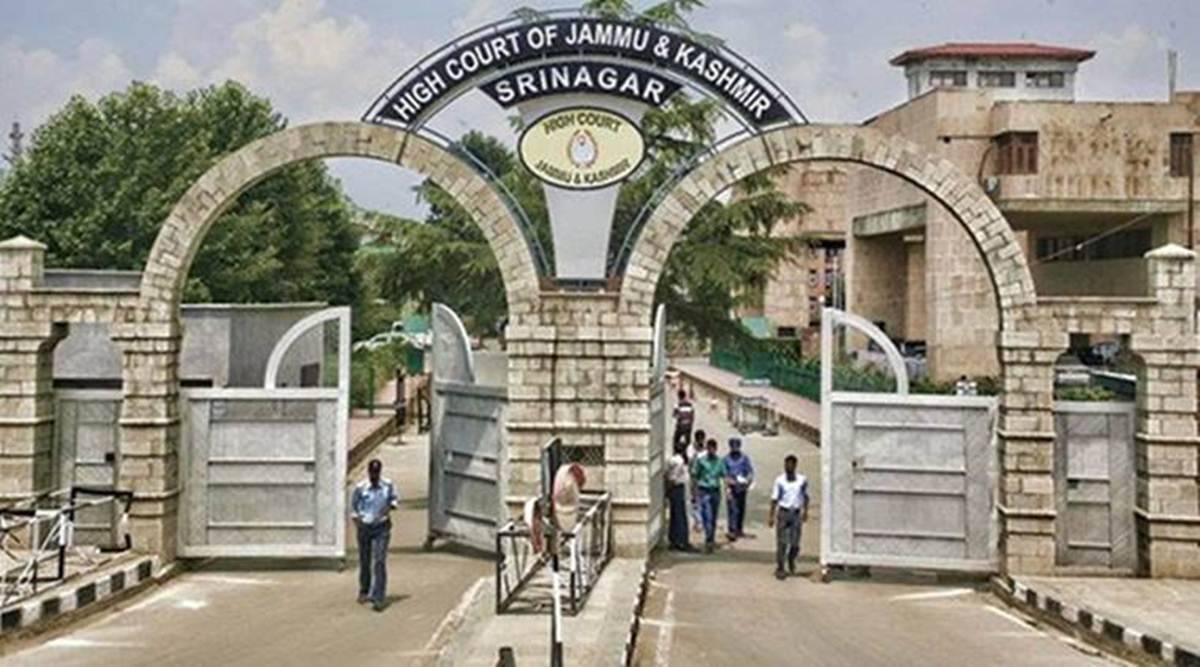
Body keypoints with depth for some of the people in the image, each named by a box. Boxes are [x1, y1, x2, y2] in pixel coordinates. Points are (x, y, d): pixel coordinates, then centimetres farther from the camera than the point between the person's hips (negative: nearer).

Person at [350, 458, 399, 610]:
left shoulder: (388, 485, -3)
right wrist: (355, 518, -7)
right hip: (364, 527, 1)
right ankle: (364, 591, 35)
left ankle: (377, 597, -16)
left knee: (380, 561, -12)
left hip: (382, 527, -1)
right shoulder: (360, 487, -5)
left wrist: (391, 505, -9)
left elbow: (395, 498, 12)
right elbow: (353, 504, 8)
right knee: (364, 561, 12)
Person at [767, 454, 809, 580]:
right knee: (781, 543, -2)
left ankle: (791, 560, 33)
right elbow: (774, 499, 0)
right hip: (783, 513, -1)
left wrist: (805, 511, 16)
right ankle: (779, 568, 8)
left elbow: (805, 496, 14)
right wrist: (771, 516, -2)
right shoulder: (779, 481, -3)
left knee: (795, 543, 2)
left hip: (796, 514, 1)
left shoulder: (802, 480, 0)